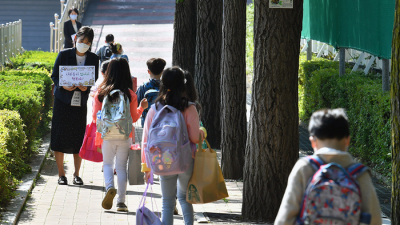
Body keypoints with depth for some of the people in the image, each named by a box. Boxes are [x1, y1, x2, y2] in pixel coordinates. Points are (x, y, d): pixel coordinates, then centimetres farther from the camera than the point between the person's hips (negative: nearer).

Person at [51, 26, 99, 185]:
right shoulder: (64, 55, -2)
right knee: (59, 136, -2)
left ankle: (76, 174, 13)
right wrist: (63, 86, -17)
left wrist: (86, 87, -15)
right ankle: (61, 174, 8)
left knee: (79, 138, 1)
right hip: (62, 100, -1)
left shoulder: (93, 59, 4)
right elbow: (55, 76, 2)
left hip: (81, 102, 1)